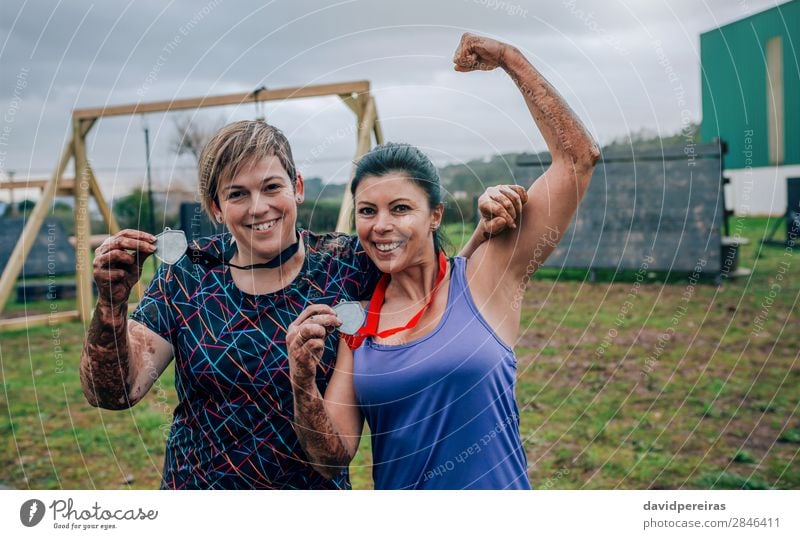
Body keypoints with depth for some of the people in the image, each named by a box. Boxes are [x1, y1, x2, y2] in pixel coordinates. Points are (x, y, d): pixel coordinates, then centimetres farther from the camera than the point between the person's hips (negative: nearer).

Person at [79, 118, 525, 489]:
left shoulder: (347, 265, -11)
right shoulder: (187, 279, -8)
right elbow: (114, 393, -10)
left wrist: (485, 233, -22)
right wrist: (113, 301, -26)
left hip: (317, 488, -1)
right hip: (196, 485, 1)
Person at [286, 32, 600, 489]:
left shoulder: (484, 279, -13)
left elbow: (579, 158, -16)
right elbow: (333, 459, -6)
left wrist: (510, 58, -14)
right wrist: (303, 380, -23)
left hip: (496, 484, -2)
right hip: (394, 486, 3)